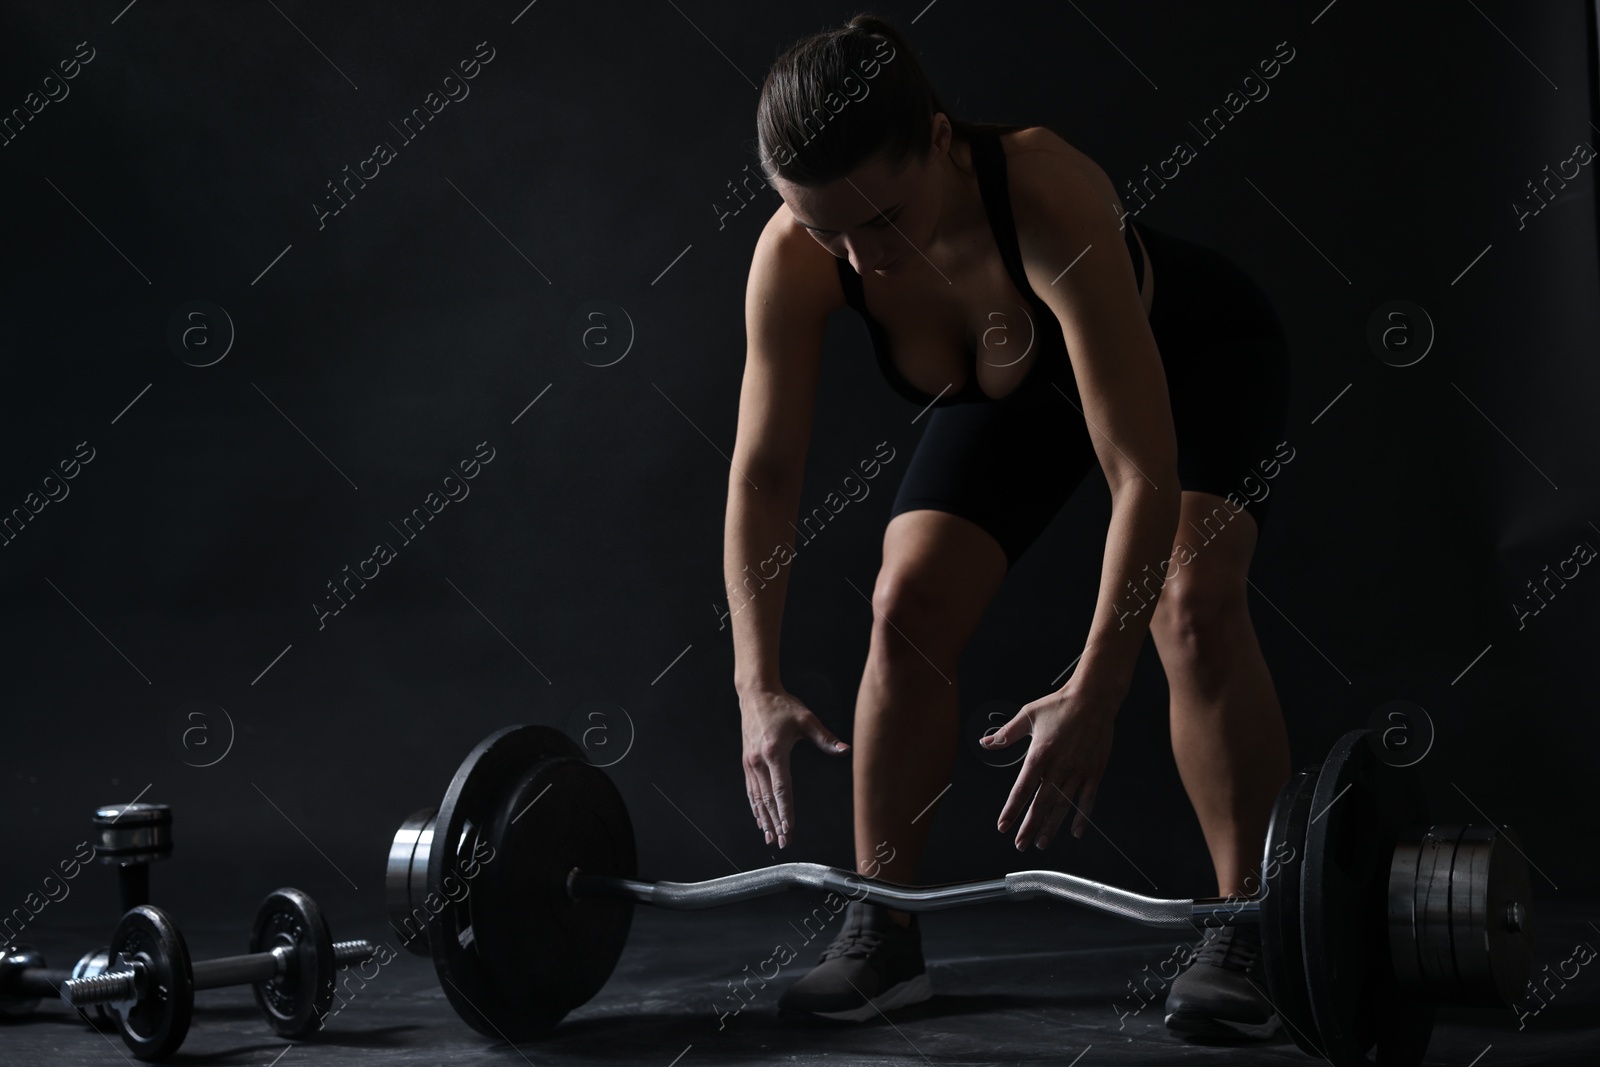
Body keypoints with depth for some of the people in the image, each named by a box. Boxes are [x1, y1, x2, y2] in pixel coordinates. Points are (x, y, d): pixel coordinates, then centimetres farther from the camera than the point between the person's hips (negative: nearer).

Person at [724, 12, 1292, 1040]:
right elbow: (763, 471, -24)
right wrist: (759, 683, -33)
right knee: (910, 600, -11)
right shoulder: (793, 258, -31)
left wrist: (1096, 694, -50)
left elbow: (1146, 472, -45)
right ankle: (883, 931, 2)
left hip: (1192, 352, -4)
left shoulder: (1048, 197, -44)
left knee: (1192, 598, -25)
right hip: (1015, 381, 4)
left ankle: (1247, 934, -12)